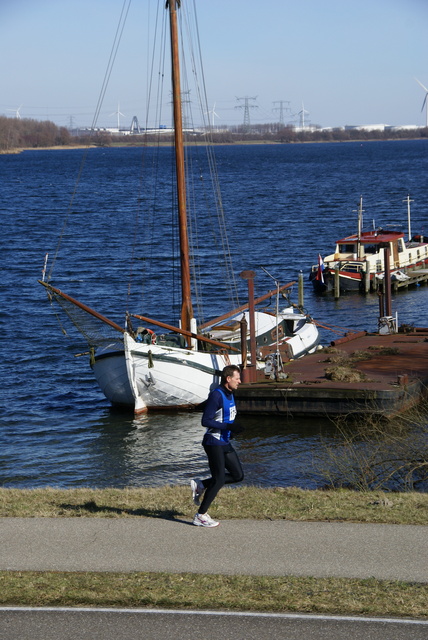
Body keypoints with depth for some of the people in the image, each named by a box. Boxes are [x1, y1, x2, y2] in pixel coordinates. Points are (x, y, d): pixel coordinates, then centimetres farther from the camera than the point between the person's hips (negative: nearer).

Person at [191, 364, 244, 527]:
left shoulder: (229, 395, 12)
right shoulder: (216, 395, -18)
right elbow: (205, 421, -21)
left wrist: (232, 429, 9)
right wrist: (228, 426, -25)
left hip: (224, 443, 9)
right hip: (213, 443, -9)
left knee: (238, 475, 8)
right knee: (219, 480, -9)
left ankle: (201, 485, 17)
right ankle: (200, 516, 1)